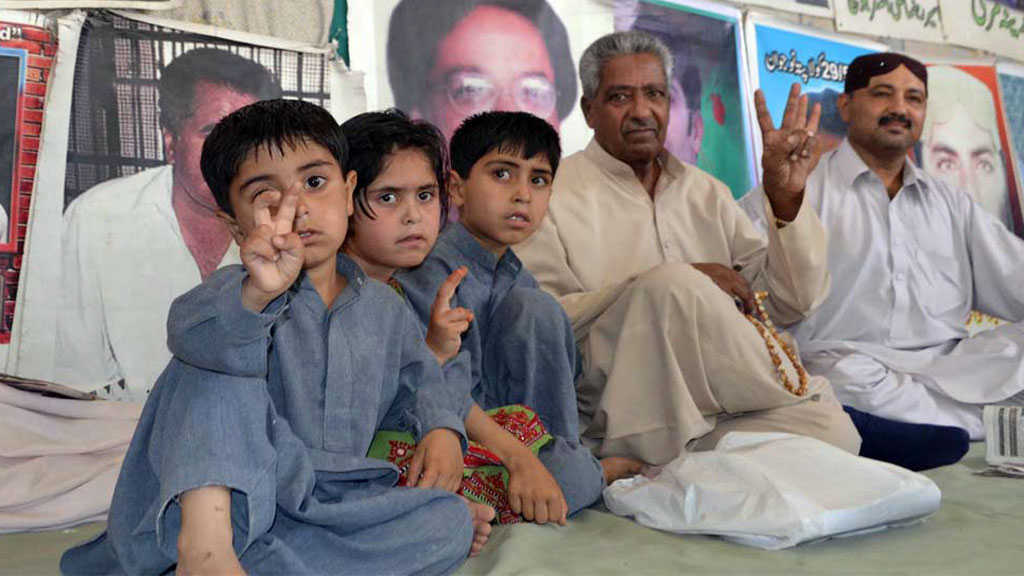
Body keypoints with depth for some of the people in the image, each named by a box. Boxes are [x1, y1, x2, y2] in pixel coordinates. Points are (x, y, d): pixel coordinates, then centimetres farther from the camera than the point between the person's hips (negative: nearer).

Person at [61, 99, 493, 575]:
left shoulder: (386, 308, 12)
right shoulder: (237, 290, -4)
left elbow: (416, 380, 25)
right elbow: (194, 334, -28)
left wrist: (440, 428, 2)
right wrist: (257, 294, -50)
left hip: (325, 507, 4)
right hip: (239, 496, -3)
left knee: (453, 519, -21)